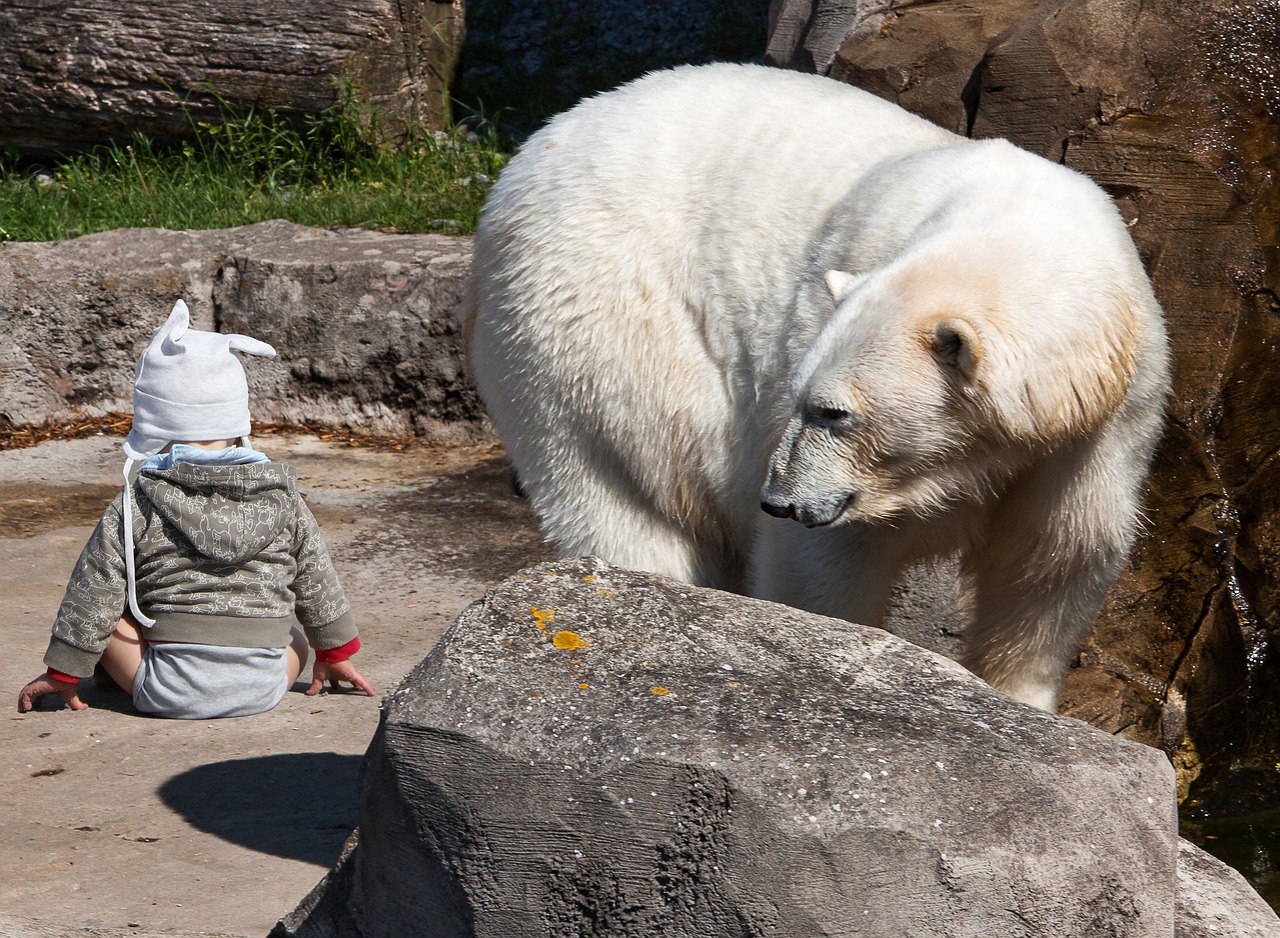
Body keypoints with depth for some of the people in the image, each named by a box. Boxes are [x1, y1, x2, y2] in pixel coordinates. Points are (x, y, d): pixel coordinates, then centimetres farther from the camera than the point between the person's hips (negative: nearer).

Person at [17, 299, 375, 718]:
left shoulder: (134, 508, -3)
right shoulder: (284, 500, 3)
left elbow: (92, 598, 1)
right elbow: (318, 587, 13)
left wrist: (63, 671, 13)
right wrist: (334, 654, 28)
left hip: (171, 693, -2)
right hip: (262, 689, 2)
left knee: (108, 618, 18)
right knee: (295, 631, 32)